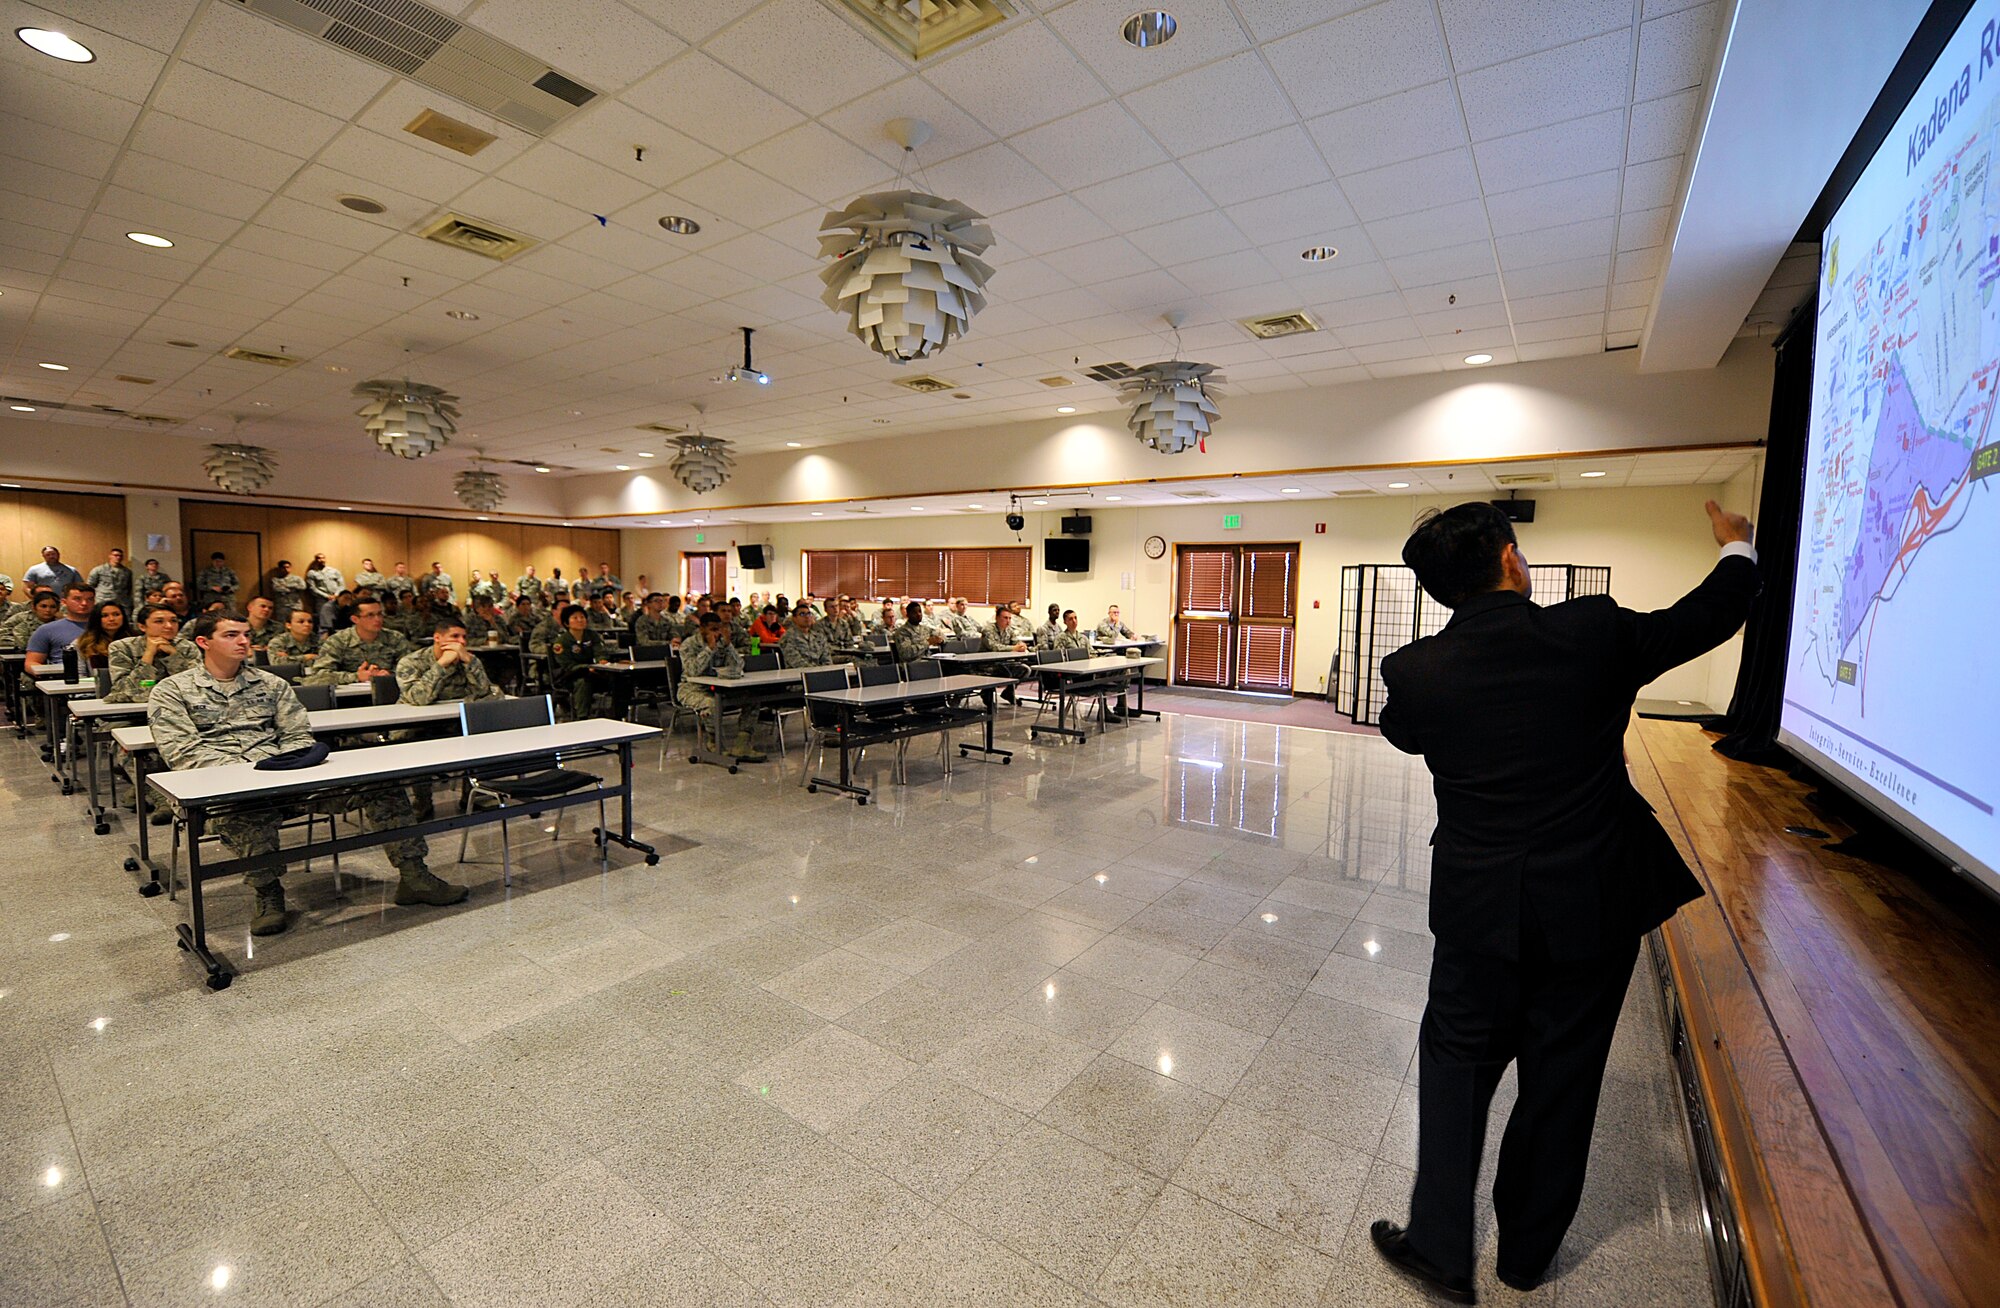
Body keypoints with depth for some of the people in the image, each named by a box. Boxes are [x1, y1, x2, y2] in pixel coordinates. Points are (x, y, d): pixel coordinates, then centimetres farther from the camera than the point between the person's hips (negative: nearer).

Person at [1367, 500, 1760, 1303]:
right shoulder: (1592, 631, -13)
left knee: (1457, 1061, 18)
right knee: (1560, 1075, 18)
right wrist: (1736, 549, 26)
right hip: (1594, 905, 1)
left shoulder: (1413, 671, -13)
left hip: (1478, 909, -1)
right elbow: (1703, 620, 6)